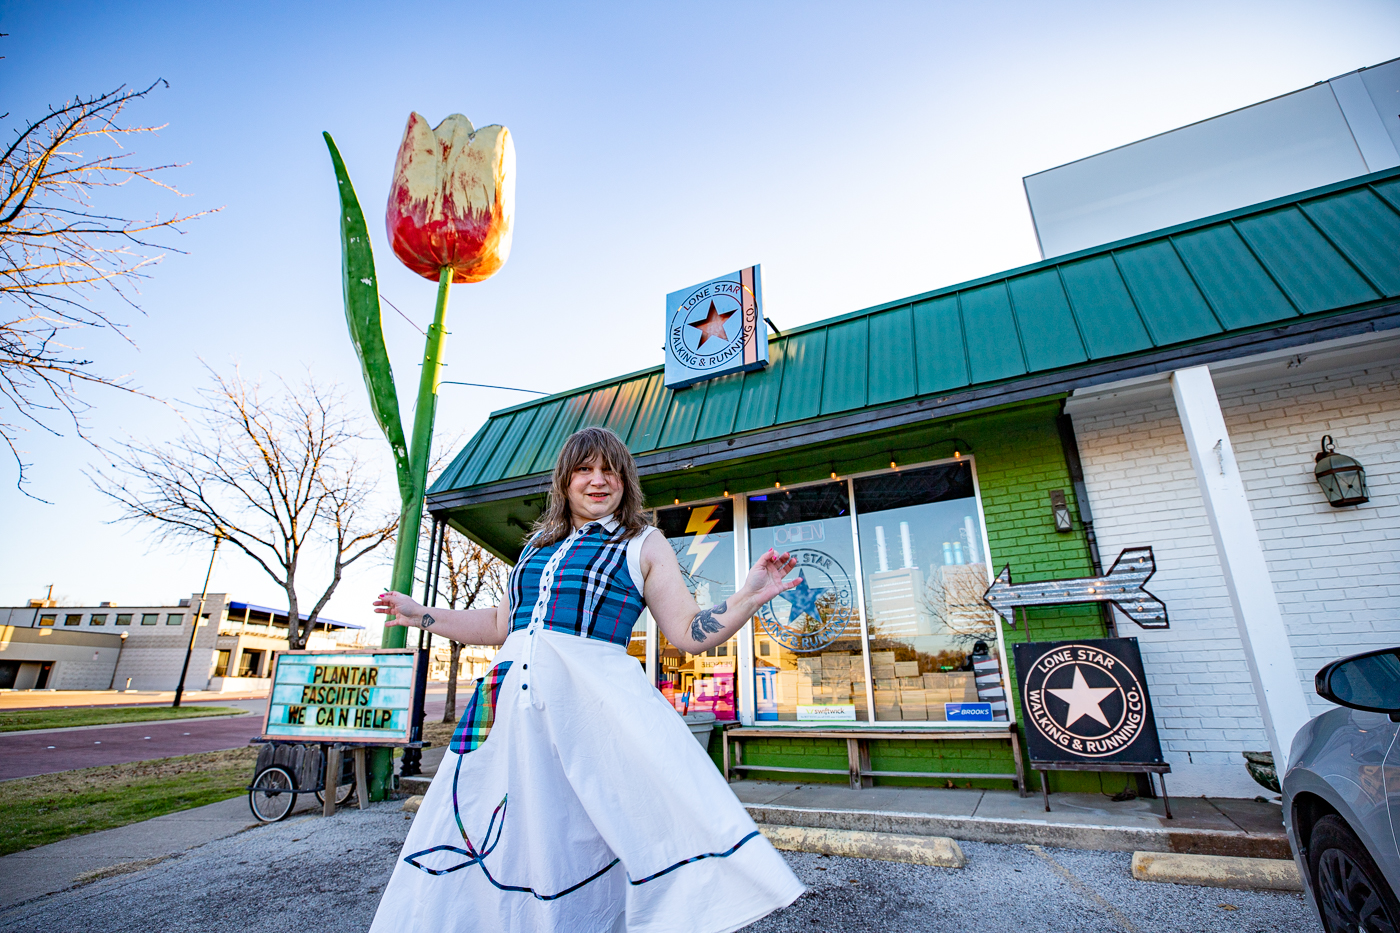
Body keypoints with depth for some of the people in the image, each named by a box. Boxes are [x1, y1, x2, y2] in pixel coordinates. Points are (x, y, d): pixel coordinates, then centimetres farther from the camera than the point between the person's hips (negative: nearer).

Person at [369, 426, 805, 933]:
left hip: (594, 699, -5)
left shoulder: (644, 544, 6)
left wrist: (749, 596, -16)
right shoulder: (538, 544, 19)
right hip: (510, 699, 5)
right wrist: (421, 615, 27)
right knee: (502, 843, 10)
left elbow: (691, 632, -1)